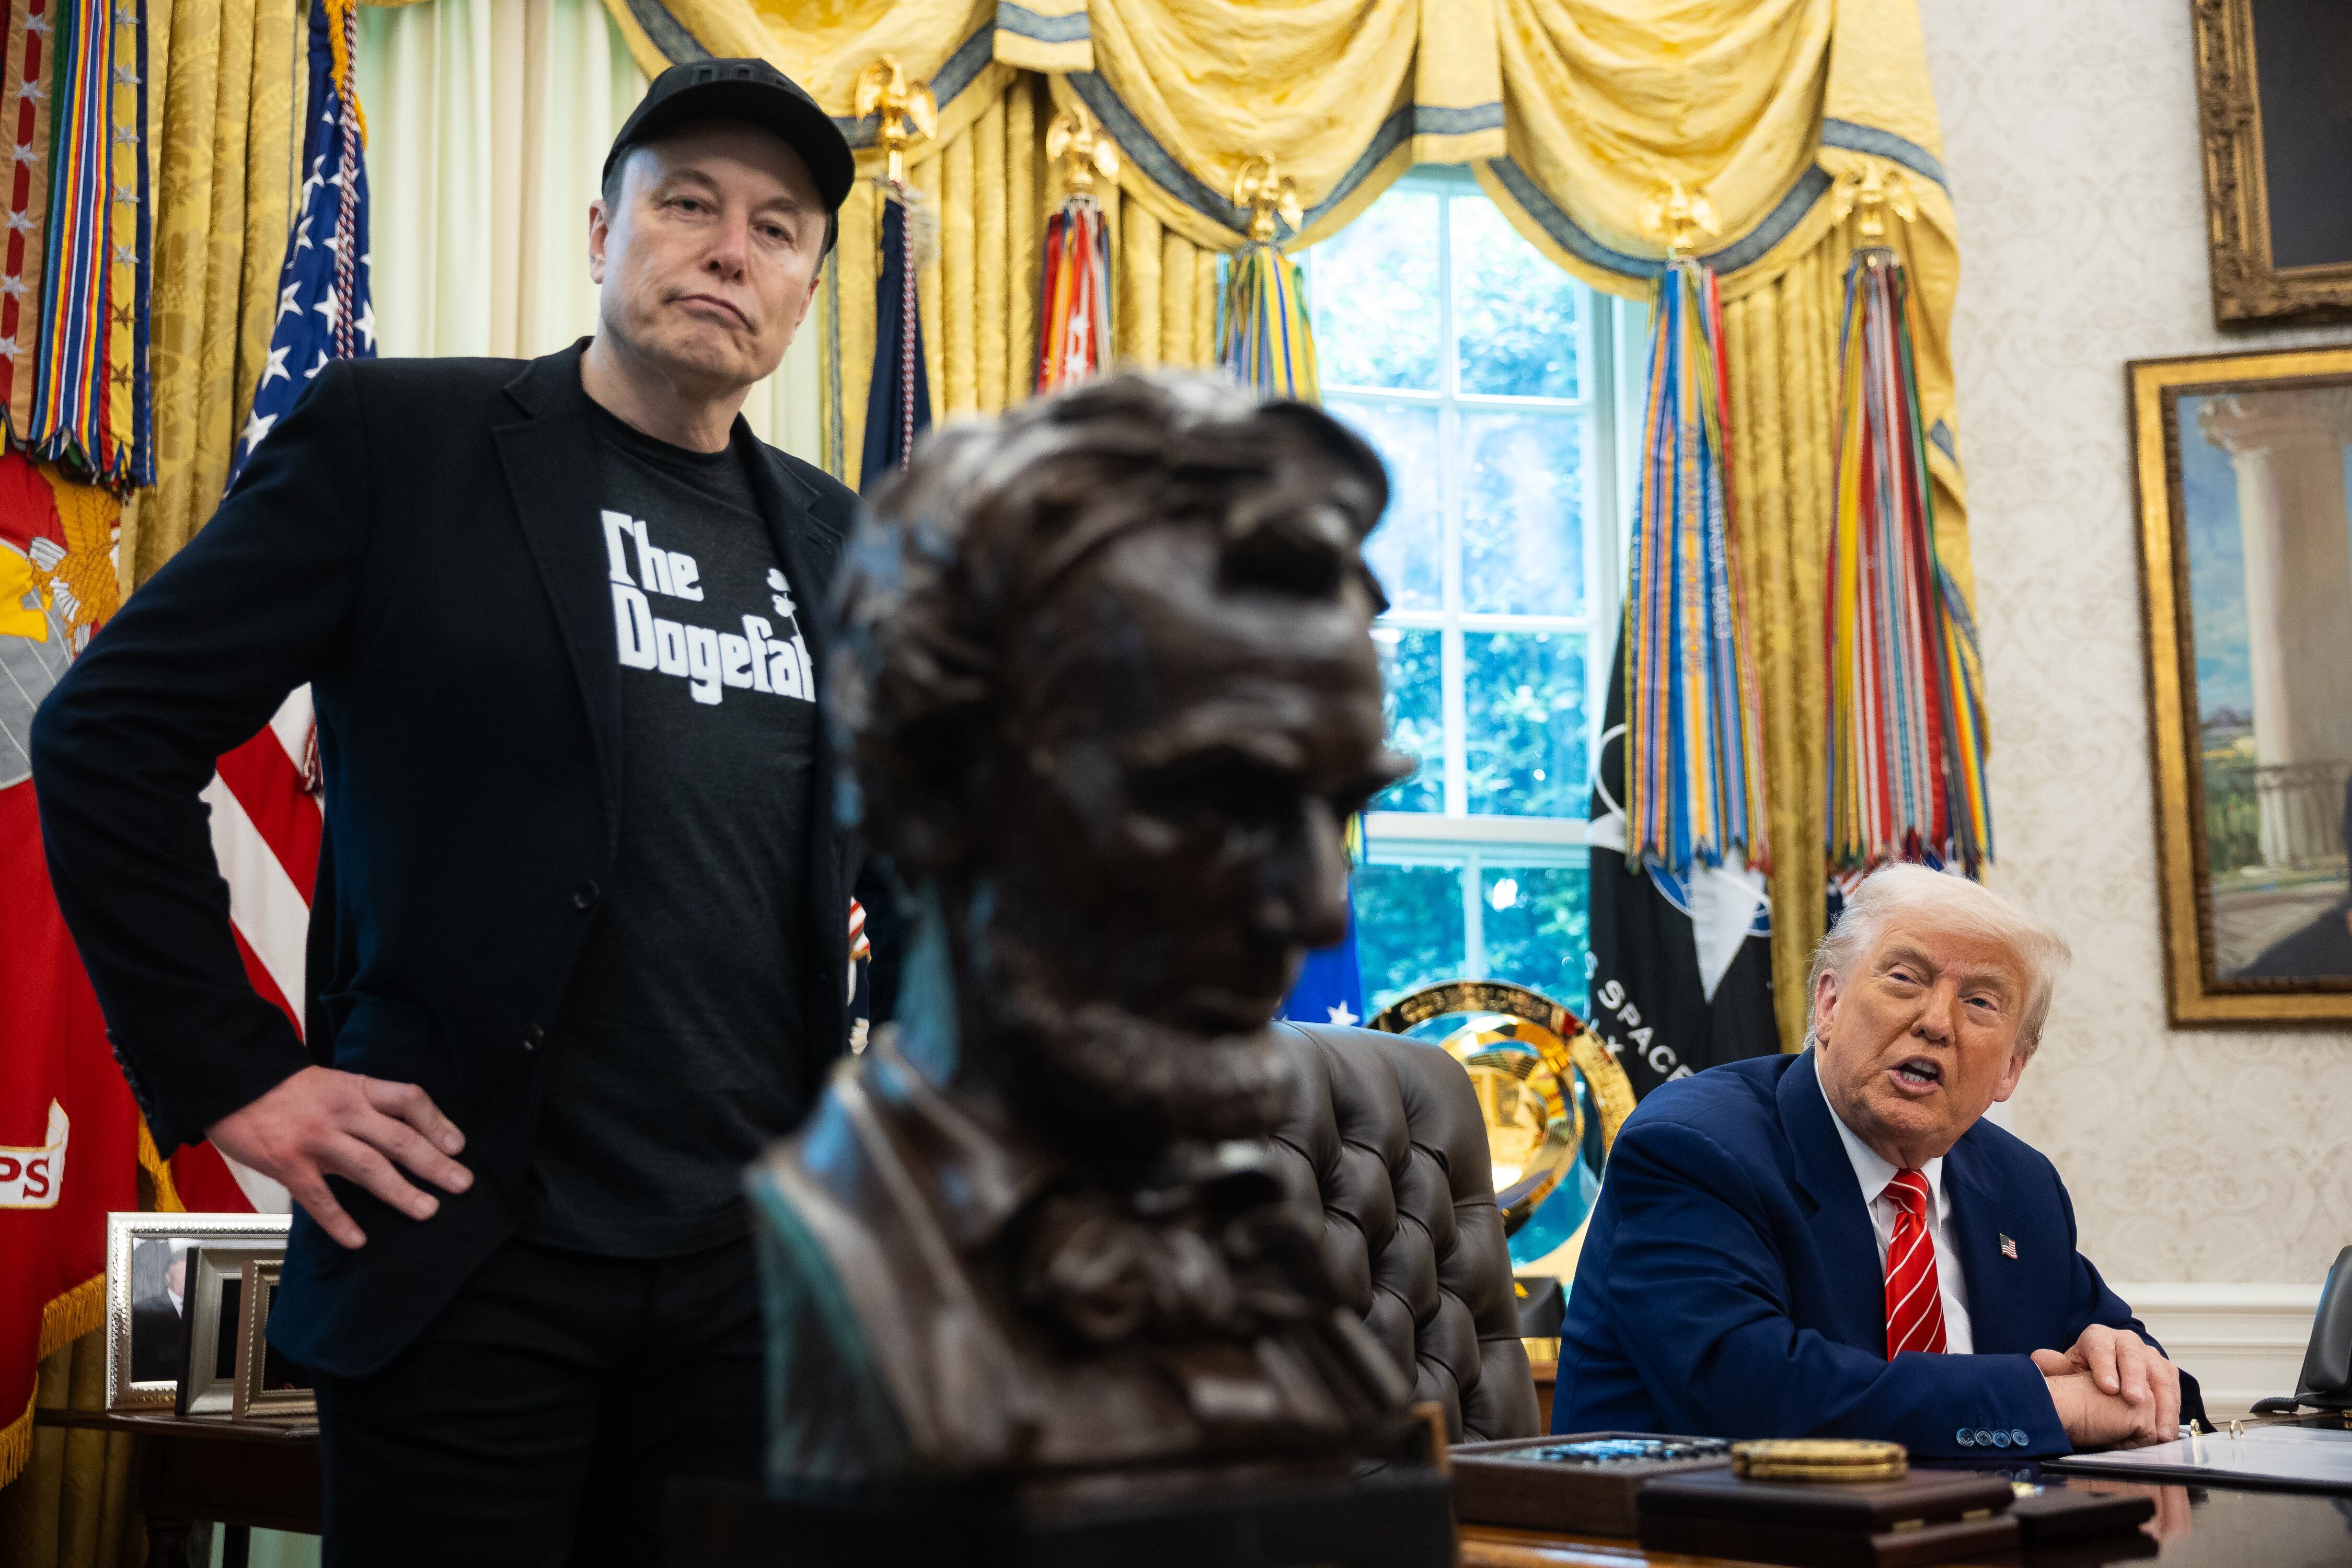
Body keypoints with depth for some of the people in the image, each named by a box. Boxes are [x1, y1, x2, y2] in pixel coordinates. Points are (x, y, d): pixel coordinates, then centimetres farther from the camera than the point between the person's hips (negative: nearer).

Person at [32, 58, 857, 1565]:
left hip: (752, 1269, 4)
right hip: (469, 1260, -4)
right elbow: (110, 733, -3)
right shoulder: (396, 435, -2)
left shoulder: (837, 539, 11)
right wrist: (236, 1073, -7)